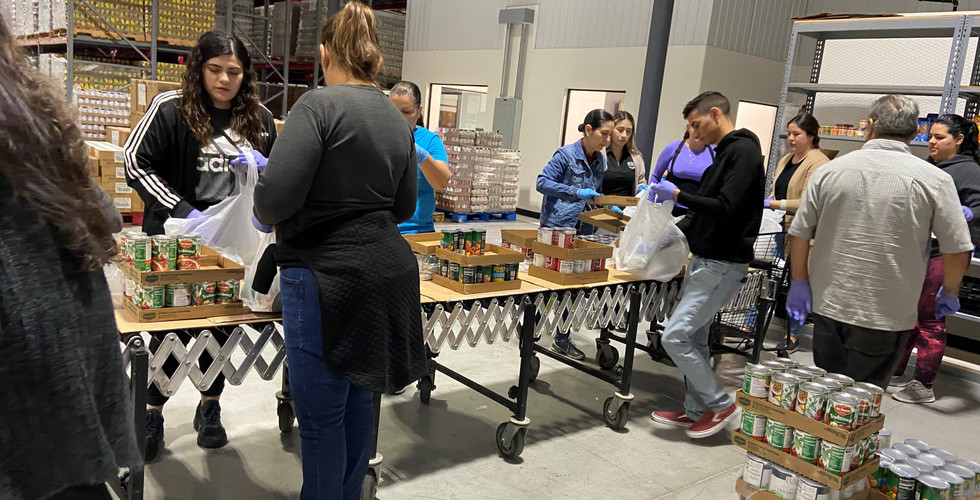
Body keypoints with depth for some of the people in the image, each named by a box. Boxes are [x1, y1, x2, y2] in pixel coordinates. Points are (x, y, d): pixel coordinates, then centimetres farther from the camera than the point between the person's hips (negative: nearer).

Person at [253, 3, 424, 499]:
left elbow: (276, 195, -21)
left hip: (327, 279, -8)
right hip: (387, 272, 8)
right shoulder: (397, 119, 9)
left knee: (320, 412, 7)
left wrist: (266, 212, 1)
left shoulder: (319, 105, -12)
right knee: (358, 399, 21)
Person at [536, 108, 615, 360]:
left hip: (582, 232, 7)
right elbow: (542, 182, -16)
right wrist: (577, 192, -22)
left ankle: (562, 339, 19)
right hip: (556, 228, -7)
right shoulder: (566, 154, -12)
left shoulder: (600, 160, 9)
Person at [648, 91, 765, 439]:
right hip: (705, 259, 10)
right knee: (694, 337, 15)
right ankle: (696, 411, 27)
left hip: (722, 264, -10)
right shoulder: (727, 152, 16)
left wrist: (678, 195, -19)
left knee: (675, 336, -10)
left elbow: (727, 209, -25)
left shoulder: (743, 151, -15)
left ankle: (719, 404, 6)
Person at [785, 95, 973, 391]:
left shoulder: (829, 171, 0)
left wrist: (800, 283, 13)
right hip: (886, 315, -2)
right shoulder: (935, 181, -7)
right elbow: (958, 251, -5)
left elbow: (799, 234, 3)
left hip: (828, 307, 3)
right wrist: (949, 294, 13)